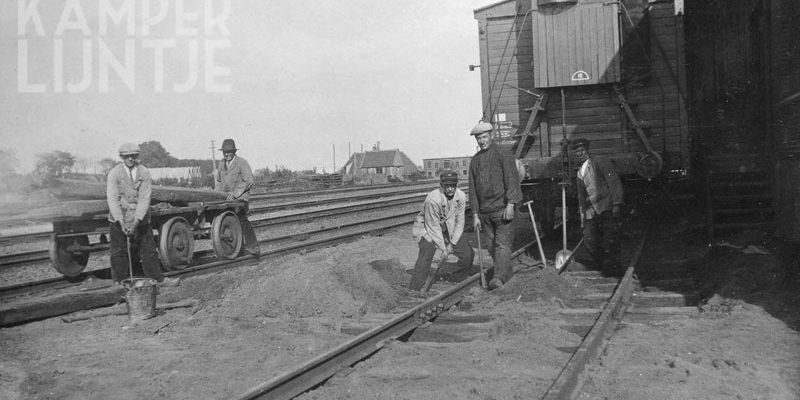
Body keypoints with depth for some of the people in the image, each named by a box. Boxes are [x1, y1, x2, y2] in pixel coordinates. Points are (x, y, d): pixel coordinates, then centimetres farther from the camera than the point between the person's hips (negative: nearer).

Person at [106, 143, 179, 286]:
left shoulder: (144, 173, -3)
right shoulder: (114, 173, -6)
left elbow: (144, 199, -10)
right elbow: (112, 199, -12)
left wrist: (136, 221, -20)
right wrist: (121, 222, -21)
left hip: (140, 220, 2)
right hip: (118, 220, -1)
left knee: (148, 249, 8)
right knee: (119, 252, 3)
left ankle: (159, 279, 17)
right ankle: (119, 283, 14)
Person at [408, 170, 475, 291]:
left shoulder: (461, 196, -13)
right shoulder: (433, 199, -30)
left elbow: (459, 222, -5)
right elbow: (433, 227, -23)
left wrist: (452, 243, -10)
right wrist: (443, 248, -20)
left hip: (449, 230, 6)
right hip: (428, 228, -6)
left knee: (468, 254, 2)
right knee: (425, 255, -24)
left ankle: (457, 279, 27)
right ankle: (413, 292, -18)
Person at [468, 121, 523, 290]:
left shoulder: (503, 155, -1)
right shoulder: (475, 160, 13)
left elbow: (512, 180, -7)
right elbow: (472, 188, 14)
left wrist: (510, 204, -17)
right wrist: (475, 214, 10)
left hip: (502, 208, -5)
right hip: (484, 211, 5)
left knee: (502, 244, -11)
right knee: (492, 246, 6)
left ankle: (499, 277, -18)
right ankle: (508, 272, 18)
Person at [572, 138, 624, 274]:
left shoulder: (600, 161, 2)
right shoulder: (580, 172, 22)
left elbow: (614, 183, -6)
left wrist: (616, 204, -16)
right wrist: (583, 221, 23)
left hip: (607, 207, -6)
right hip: (591, 210, 7)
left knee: (610, 241, -10)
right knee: (589, 241, -4)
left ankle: (613, 270, 0)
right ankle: (605, 268, 10)